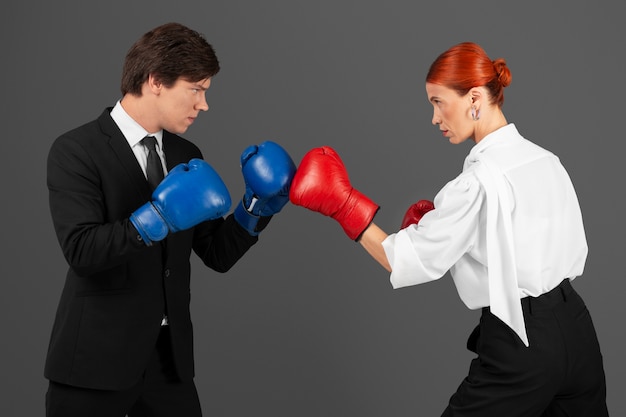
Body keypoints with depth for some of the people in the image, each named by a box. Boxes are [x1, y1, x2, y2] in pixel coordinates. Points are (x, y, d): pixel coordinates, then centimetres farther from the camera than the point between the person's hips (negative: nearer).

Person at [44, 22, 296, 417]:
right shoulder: (76, 151, -9)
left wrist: (258, 206, -4)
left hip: (170, 356, 5)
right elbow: (81, 250, -21)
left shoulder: (186, 156, 9)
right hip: (98, 357, -5)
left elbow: (218, 255, 10)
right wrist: (157, 216, -31)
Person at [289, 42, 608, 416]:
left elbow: (406, 262, -13)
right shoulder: (545, 160, 5)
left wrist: (342, 202, -6)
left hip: (522, 345, -8)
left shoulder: (480, 181, -19)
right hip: (575, 327, 8)